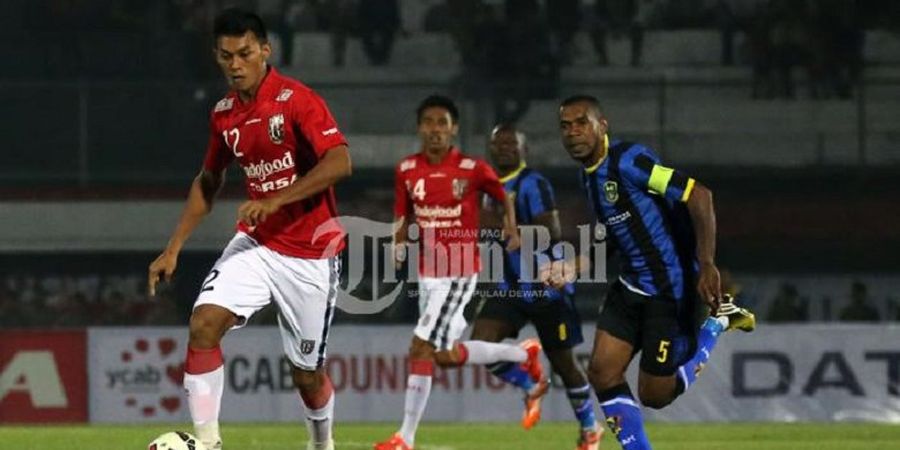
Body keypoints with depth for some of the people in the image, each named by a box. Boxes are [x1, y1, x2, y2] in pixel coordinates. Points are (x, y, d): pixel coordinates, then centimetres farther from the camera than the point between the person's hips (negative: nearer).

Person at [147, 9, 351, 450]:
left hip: (310, 252, -5)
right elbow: (207, 182, 19)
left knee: (306, 372, 4)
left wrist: (275, 200, -32)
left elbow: (339, 162, -26)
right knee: (204, 322, -21)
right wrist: (173, 248, 12)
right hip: (255, 243, 5)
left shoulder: (297, 100, -15)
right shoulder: (223, 114, 4)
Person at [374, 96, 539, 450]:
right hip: (428, 272, 6)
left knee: (421, 347, -13)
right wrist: (400, 243, -7)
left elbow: (503, 196, 9)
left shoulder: (472, 169, -9)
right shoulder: (407, 171, 3)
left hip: (459, 273, -6)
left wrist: (512, 229, -7)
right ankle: (523, 354, 36)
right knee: (445, 355, 13)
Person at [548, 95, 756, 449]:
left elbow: (699, 196, -25)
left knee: (654, 394, -1)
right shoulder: (589, 176, 9)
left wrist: (706, 265, -29)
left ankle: (718, 323, 18)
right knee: (602, 372, -2)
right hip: (630, 287, 8)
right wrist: (573, 268, 10)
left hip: (669, 290, -8)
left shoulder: (627, 160, -20)